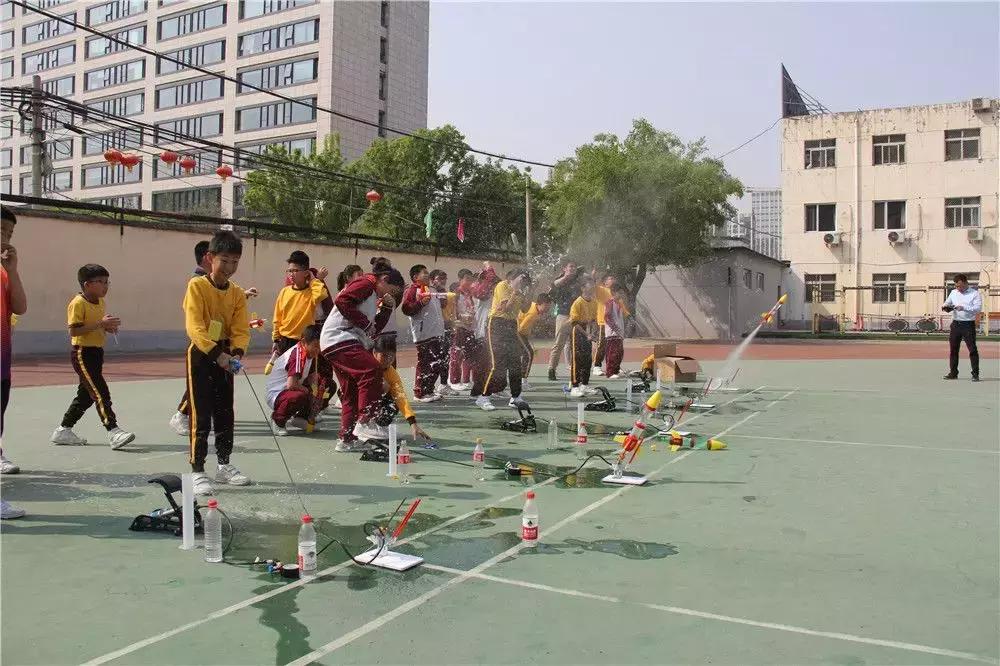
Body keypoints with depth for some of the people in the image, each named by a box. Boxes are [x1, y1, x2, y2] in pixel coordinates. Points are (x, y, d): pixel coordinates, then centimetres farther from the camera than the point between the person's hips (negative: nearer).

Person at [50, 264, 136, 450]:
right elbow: (74, 330, -22)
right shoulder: (77, 303, -14)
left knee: (87, 395, 15)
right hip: (82, 353, -9)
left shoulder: (100, 302, 12)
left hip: (96, 352, 9)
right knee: (100, 393, -15)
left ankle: (63, 431, 27)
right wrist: (100, 324, -27)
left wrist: (107, 327, 4)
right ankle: (113, 432, -19)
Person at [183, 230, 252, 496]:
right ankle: (198, 471, 3)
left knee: (225, 413, 13)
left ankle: (224, 466, 26)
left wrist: (236, 353, -22)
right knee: (201, 415, -4)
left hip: (225, 357, 5)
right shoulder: (197, 286, -12)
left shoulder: (238, 293, 3)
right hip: (201, 355, -5)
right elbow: (195, 327, -21)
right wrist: (217, 354, -31)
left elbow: (241, 330, -2)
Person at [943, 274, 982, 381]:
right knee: (953, 349, 8)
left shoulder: (975, 294, -3)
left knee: (972, 349, -4)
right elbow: (947, 302, 20)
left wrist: (964, 308, -27)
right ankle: (953, 373, 16)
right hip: (955, 324, 5)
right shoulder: (953, 292, 12)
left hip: (968, 325, -5)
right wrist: (946, 307, -4)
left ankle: (975, 374, 0)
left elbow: (978, 308, -14)